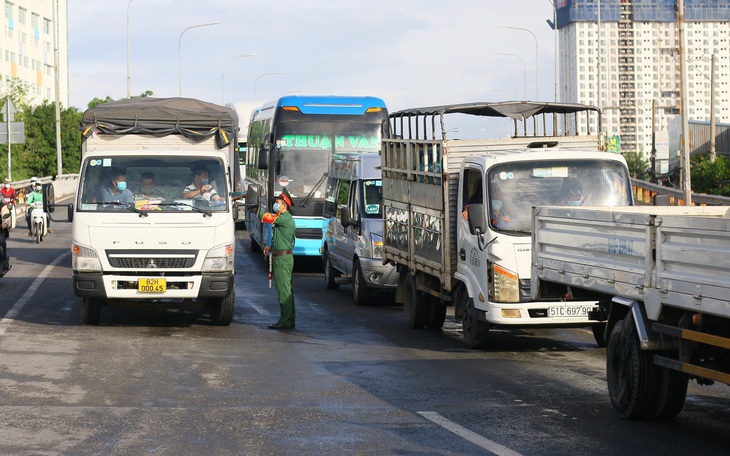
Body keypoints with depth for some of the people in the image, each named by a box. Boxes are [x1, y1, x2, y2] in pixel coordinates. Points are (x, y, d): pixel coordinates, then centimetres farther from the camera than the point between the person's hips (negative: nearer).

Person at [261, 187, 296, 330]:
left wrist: (272, 216, 0)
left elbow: (265, 217, -20)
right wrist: (271, 247, 14)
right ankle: (289, 319, 18)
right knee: (286, 290, 13)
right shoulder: (283, 219, 18)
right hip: (282, 257, 11)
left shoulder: (285, 218, -14)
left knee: (283, 290, -9)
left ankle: (285, 321, -9)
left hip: (283, 258, -11)